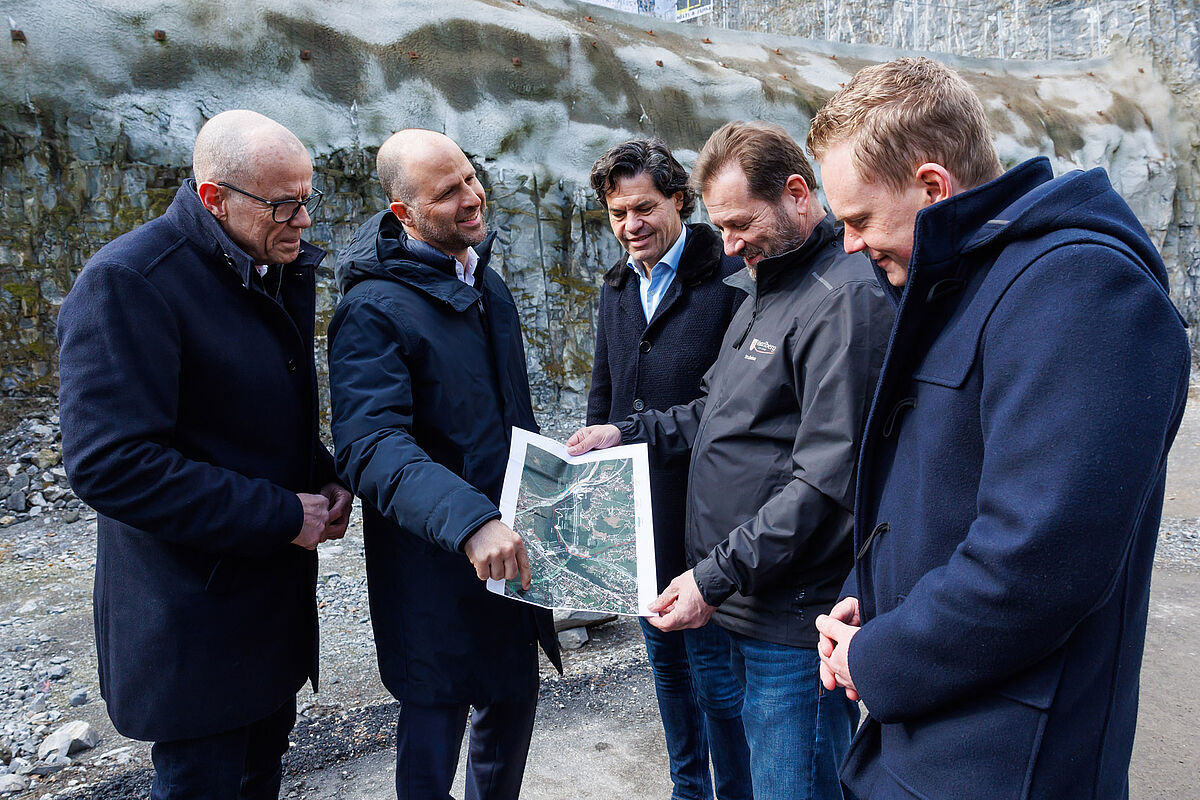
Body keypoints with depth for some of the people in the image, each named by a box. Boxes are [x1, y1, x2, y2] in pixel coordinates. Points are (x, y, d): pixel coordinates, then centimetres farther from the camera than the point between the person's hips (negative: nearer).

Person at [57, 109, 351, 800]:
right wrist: (283, 515, -23)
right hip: (192, 612, -7)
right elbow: (109, 464, -27)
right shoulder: (128, 282, -20)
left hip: (278, 589, 8)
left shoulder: (283, 271, 6)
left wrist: (327, 481, -2)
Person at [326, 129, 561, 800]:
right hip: (434, 562, -8)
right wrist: (469, 521, -41)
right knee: (436, 721, 8)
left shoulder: (487, 283, 9)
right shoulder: (375, 308, -18)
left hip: (507, 543, 8)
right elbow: (372, 447, -30)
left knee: (515, 696, 22)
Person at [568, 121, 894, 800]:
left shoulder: (848, 298, -17)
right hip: (748, 605, 9)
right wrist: (628, 432, 13)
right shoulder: (766, 286, 15)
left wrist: (716, 577, -20)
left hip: (794, 623, -9)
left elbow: (826, 479, -22)